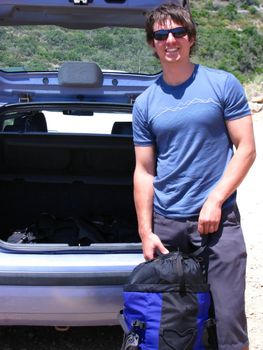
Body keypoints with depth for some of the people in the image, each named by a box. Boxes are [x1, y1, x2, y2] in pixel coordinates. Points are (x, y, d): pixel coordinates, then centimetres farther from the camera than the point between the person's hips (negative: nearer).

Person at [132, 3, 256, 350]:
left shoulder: (223, 84, 0)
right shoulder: (145, 103, 7)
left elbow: (246, 149, -2)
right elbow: (144, 171, 8)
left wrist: (215, 200, -11)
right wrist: (145, 232, 2)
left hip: (218, 218, -2)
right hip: (166, 223, 3)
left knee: (230, 317, -4)